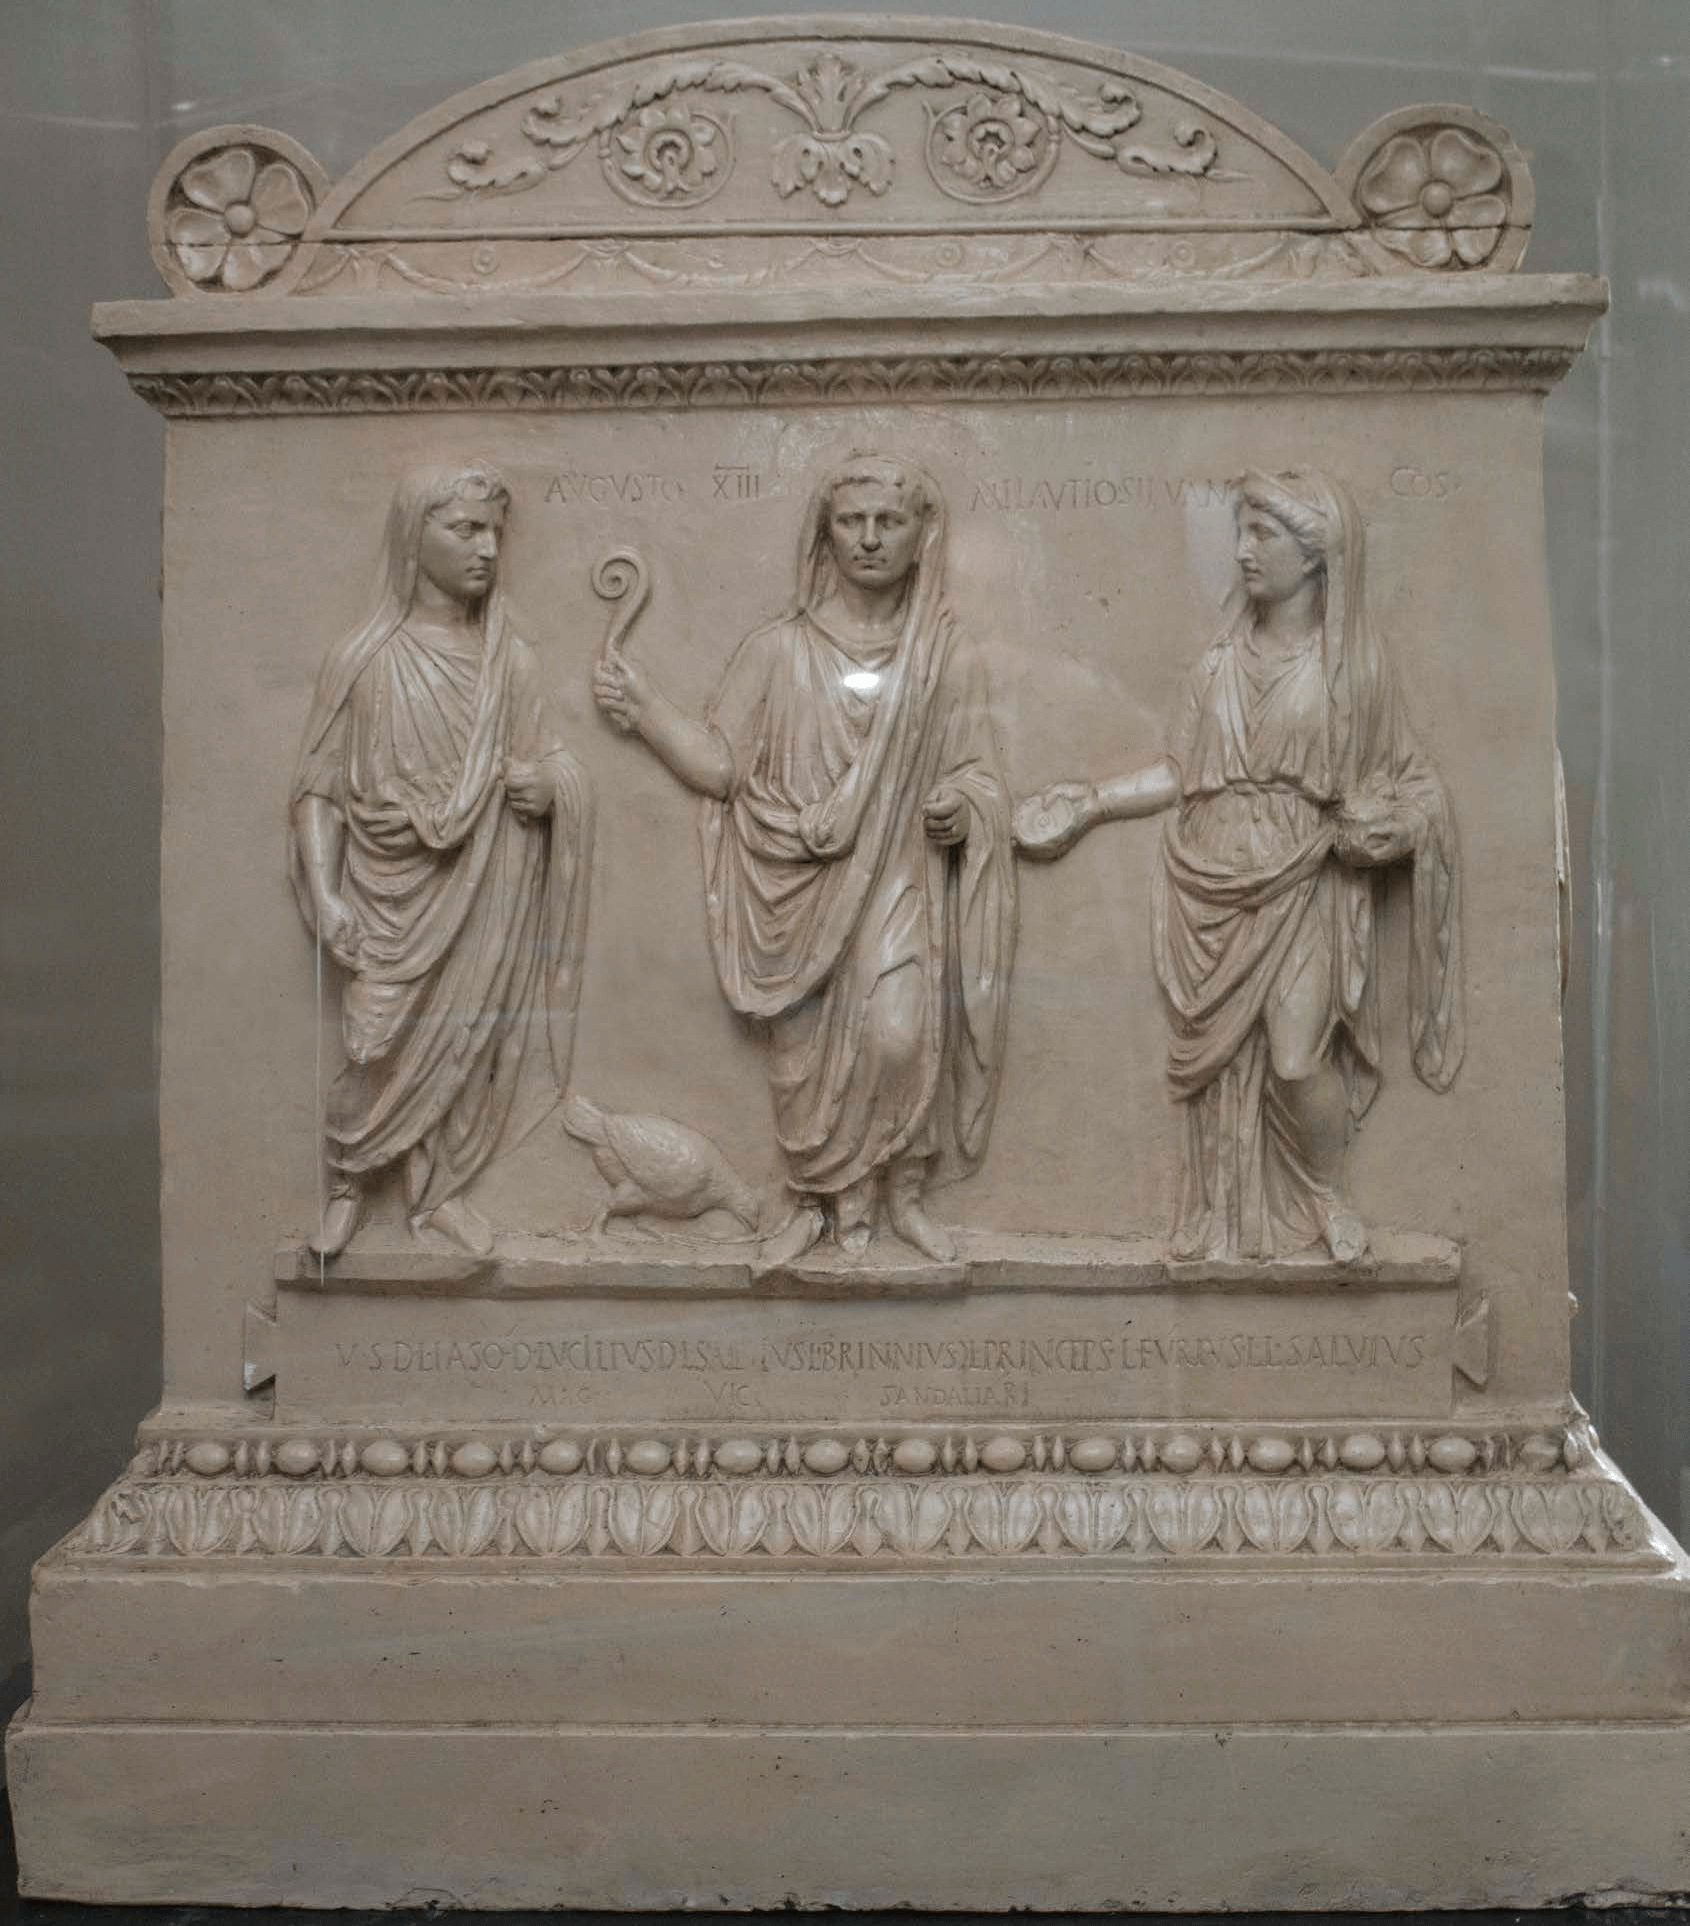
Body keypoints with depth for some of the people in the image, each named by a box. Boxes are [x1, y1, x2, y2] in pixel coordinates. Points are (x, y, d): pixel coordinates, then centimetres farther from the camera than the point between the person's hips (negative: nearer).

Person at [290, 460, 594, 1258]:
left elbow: (552, 757, 12)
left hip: (484, 889, 3)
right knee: (380, 1049, -5)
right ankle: (347, 1183, 20)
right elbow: (319, 788, -3)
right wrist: (324, 896, -13)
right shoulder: (362, 659, -5)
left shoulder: (509, 661, 3)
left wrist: (552, 783, -12)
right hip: (394, 892, -2)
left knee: (464, 1041, 7)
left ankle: (438, 1186, 25)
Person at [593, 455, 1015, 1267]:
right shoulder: (777, 651, 3)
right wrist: (647, 707, -7)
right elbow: (724, 765, 3)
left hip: (897, 888, -1)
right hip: (799, 891, 1)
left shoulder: (947, 656, 3)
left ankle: (904, 1196, 6)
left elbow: (979, 773, 6)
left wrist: (961, 806, -15)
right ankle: (816, 1202, 25)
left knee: (900, 1040, -17)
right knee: (804, 1053, 5)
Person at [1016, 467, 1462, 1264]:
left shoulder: (1352, 664, 0)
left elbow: (1401, 780, 6)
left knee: (1296, 1062, -11)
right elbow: (1183, 772, 8)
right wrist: (1091, 801, 2)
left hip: (1302, 890, -3)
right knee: (1223, 1060, 4)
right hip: (1216, 890, 3)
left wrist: (1379, 825, -14)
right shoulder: (1223, 662, 7)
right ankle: (1229, 1221, 20)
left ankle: (1329, 1198, 17)